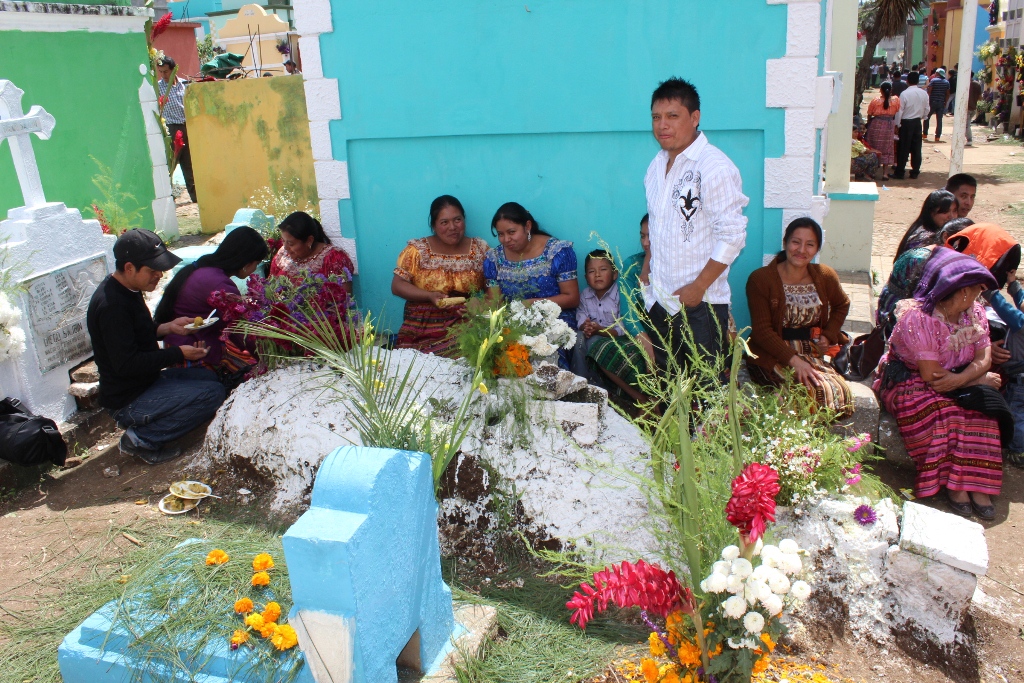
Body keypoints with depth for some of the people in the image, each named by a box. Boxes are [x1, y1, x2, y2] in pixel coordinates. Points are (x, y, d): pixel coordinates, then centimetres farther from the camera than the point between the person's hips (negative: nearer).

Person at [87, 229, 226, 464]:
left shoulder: (125, 289, 6)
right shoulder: (111, 304, -26)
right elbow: (126, 364, -27)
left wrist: (168, 327, 2)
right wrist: (179, 354, -21)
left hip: (146, 381, 10)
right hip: (128, 401, -10)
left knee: (208, 377, 17)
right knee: (213, 393, -19)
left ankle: (140, 430, 11)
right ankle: (143, 439, -7)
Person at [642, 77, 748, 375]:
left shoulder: (714, 167, -15)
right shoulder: (657, 166, 11)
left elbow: (732, 236, -18)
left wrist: (698, 287, -18)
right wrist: (647, 267, 13)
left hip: (700, 305, -7)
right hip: (659, 302, 7)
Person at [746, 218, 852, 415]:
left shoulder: (826, 277, 5)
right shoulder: (760, 279, -9)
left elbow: (842, 305, 26)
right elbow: (762, 330, -13)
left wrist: (828, 335, 7)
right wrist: (794, 360, -25)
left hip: (813, 354, 5)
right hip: (773, 356, -5)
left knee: (843, 394, -17)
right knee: (818, 392, -25)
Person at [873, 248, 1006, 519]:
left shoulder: (975, 312, 0)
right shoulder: (917, 317, -23)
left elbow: (983, 358, -7)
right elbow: (931, 376, -24)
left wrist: (958, 379, -29)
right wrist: (980, 378, -12)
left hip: (960, 380, 6)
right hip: (908, 380, -5)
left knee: (981, 408, -24)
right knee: (941, 409, -34)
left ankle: (976, 484, -22)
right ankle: (952, 483, -23)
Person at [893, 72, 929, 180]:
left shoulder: (904, 94, -15)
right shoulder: (924, 93, 0)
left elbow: (899, 111, -13)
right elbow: (926, 110, 6)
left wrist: (897, 124, -5)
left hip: (906, 123, -4)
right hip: (917, 122, 4)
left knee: (904, 148, 0)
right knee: (916, 147, 10)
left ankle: (900, 172, 3)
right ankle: (915, 172, 17)